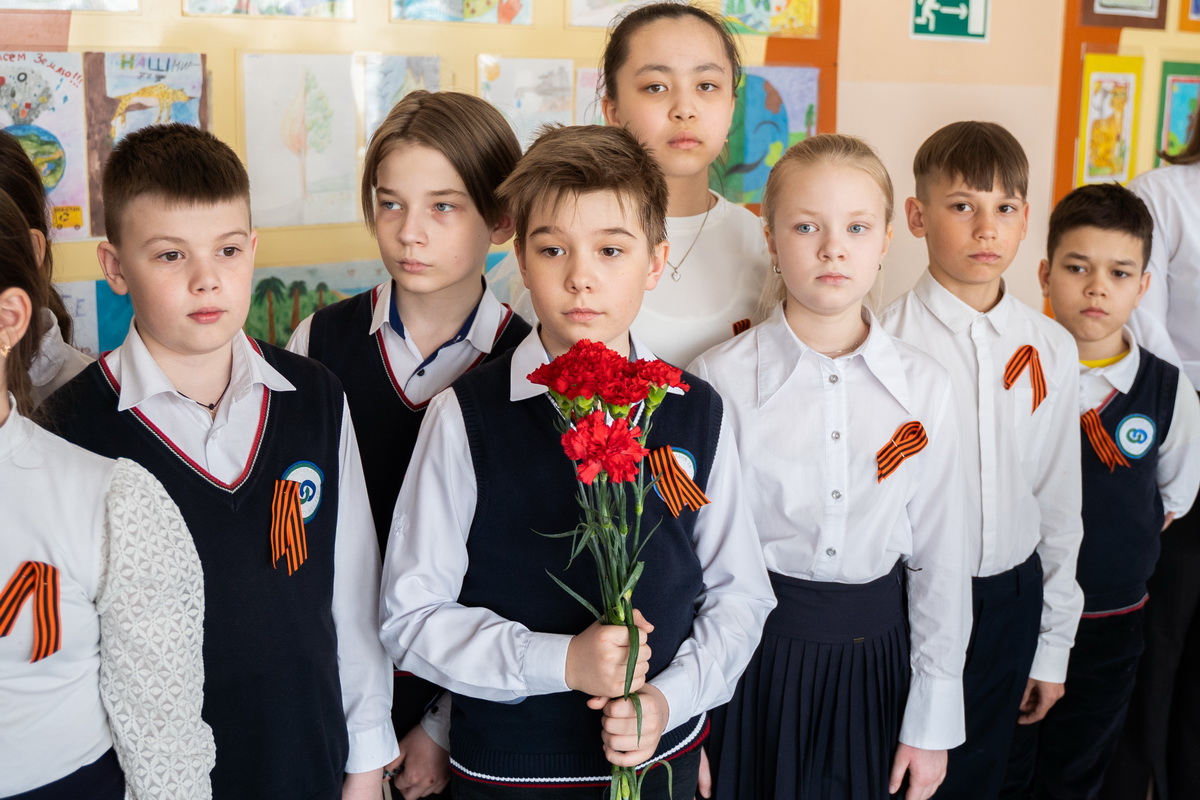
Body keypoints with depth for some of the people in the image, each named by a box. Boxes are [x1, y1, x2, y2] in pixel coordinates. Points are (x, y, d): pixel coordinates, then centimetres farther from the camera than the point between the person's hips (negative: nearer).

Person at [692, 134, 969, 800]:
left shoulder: (922, 386, -4)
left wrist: (933, 721, 2)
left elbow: (939, 555, 1)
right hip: (759, 653, -2)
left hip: (877, 662, 2)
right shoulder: (721, 379, -11)